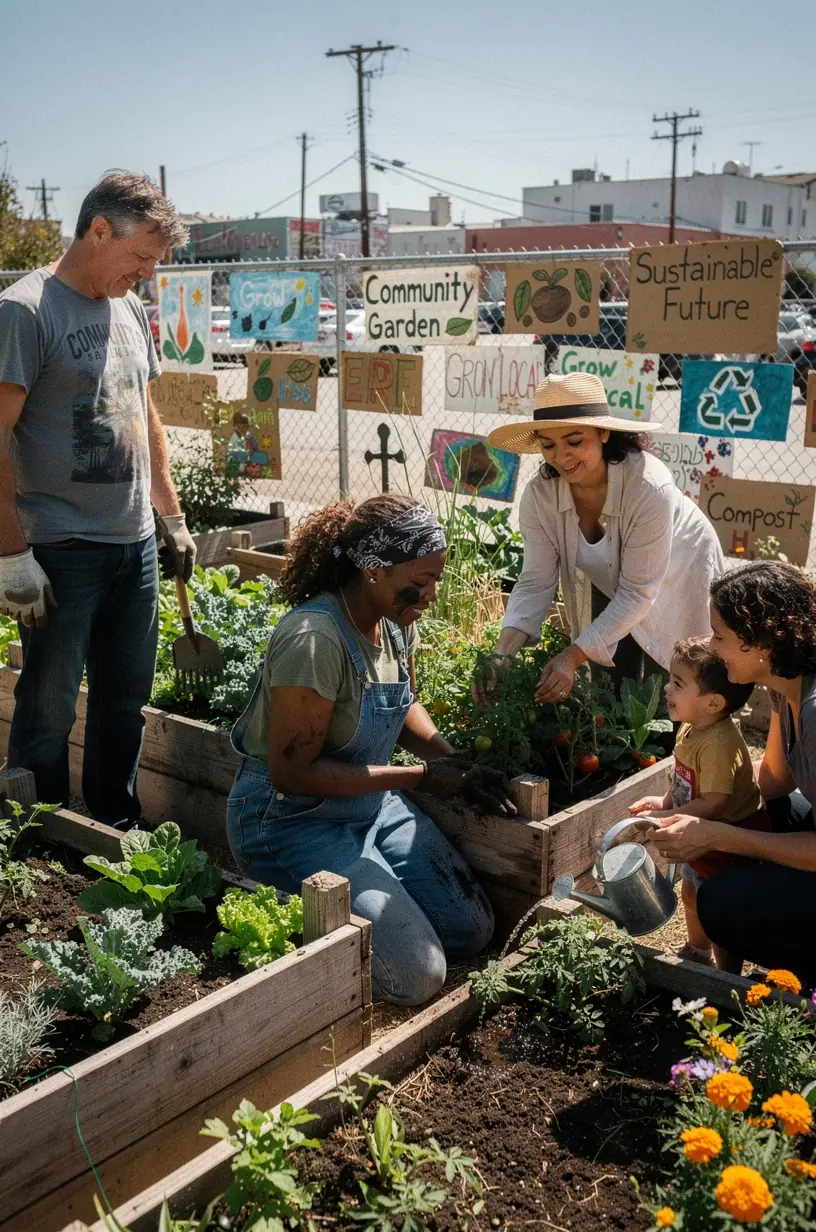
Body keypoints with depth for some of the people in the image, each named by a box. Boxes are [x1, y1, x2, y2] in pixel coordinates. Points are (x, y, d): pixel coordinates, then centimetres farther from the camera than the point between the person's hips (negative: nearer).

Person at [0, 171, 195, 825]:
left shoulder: (130, 309, 12)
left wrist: (173, 517, 19)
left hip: (136, 543, 7)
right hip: (61, 550, -7)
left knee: (127, 701, 15)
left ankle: (120, 835, 31)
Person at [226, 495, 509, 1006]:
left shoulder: (398, 622, -2)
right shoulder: (315, 639, -28)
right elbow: (293, 771, -24)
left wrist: (452, 761, -2)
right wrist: (419, 776, -21)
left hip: (371, 803, 9)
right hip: (292, 817, -8)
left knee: (473, 931, 4)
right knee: (418, 974, -16)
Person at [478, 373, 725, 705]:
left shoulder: (649, 488, -36)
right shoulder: (539, 496, -23)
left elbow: (637, 594, -32)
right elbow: (535, 584, -22)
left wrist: (573, 656, -39)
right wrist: (502, 655, -37)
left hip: (675, 588, -3)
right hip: (609, 592, 4)